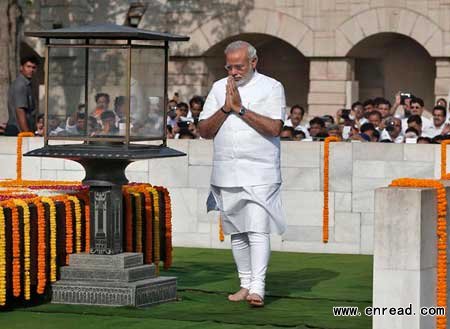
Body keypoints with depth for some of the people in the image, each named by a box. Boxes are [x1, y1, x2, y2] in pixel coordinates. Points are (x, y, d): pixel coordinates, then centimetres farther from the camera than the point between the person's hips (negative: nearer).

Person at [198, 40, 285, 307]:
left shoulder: (271, 87, -1)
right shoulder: (219, 88, 12)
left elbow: (274, 128, -14)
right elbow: (204, 131, 7)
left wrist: (240, 108, -14)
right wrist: (225, 109, -8)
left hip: (259, 174, -5)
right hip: (226, 173, 5)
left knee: (258, 230, -13)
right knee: (236, 232, 9)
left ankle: (258, 288, -17)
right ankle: (246, 283, 19)